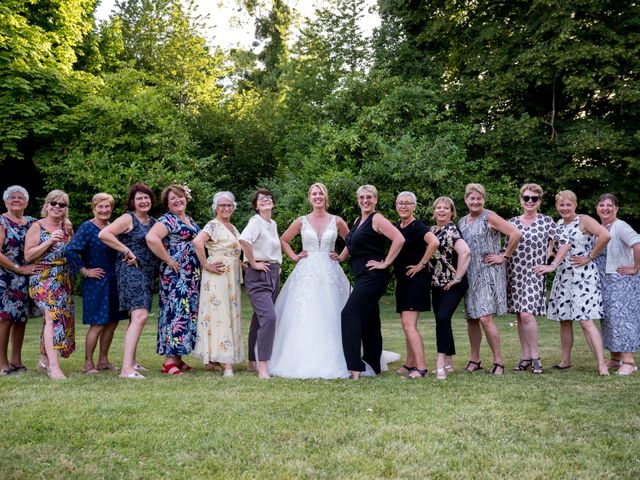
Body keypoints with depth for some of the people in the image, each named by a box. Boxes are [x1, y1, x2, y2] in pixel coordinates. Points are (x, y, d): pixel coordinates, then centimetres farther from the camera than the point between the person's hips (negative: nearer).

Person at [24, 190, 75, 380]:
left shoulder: (67, 227, 13)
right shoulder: (37, 227, -1)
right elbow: (28, 256, -8)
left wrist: (69, 233, 7)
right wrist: (50, 241, -16)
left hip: (64, 279, 6)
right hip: (43, 278, -6)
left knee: (63, 319, 8)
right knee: (53, 317, -19)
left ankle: (45, 358, 26)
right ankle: (54, 367, -24)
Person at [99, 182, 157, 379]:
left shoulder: (153, 222, 15)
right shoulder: (128, 218, -6)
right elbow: (103, 234, -17)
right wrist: (127, 251, -15)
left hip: (147, 273, 8)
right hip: (131, 270, -8)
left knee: (137, 317, 14)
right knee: (140, 316, -19)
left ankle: (131, 361, 26)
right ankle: (126, 368, -24)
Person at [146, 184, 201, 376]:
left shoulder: (190, 220, 18)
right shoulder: (167, 220, -9)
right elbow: (151, 238, -25)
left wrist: (202, 265, 13)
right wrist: (168, 260, -19)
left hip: (192, 276, 9)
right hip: (176, 274, -9)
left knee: (188, 313, 9)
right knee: (175, 312, -10)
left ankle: (177, 358, 16)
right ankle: (169, 361, -7)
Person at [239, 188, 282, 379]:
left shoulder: (274, 224, 15)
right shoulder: (256, 221, -10)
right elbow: (244, 240, -29)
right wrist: (253, 263, -21)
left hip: (274, 274, 8)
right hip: (258, 275, -8)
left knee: (260, 318, 14)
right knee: (269, 317, -20)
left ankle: (253, 360, 24)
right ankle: (263, 367, -20)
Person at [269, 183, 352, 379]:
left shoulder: (337, 221, 5)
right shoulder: (301, 221, 5)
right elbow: (283, 240, 17)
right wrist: (294, 256, 6)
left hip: (330, 273, 0)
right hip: (306, 273, 0)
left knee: (329, 318, -1)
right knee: (303, 319, -3)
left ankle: (330, 364, 7)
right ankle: (303, 363, 3)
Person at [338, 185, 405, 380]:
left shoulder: (377, 219, -9)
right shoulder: (358, 221, 17)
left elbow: (399, 239, -21)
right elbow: (353, 244, 34)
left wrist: (385, 263, -18)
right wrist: (341, 257, 17)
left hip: (373, 276, -9)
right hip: (363, 276, 9)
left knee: (350, 314, -15)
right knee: (368, 320, 13)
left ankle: (355, 369, -17)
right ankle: (374, 366, 21)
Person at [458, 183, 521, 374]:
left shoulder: (490, 217, -7)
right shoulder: (462, 222, 13)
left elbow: (516, 234, -15)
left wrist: (504, 256, -11)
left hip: (489, 273, -7)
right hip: (469, 274, 7)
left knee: (485, 318, -14)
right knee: (471, 319, 9)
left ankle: (498, 361, -3)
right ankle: (475, 360, 20)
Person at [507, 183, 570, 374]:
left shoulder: (546, 221, 0)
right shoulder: (512, 222, 9)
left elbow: (565, 243, -2)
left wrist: (553, 265, -4)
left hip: (534, 274, -4)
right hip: (514, 274, 4)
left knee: (527, 314, -17)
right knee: (520, 316, 6)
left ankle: (535, 357, -3)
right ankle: (525, 357, 14)